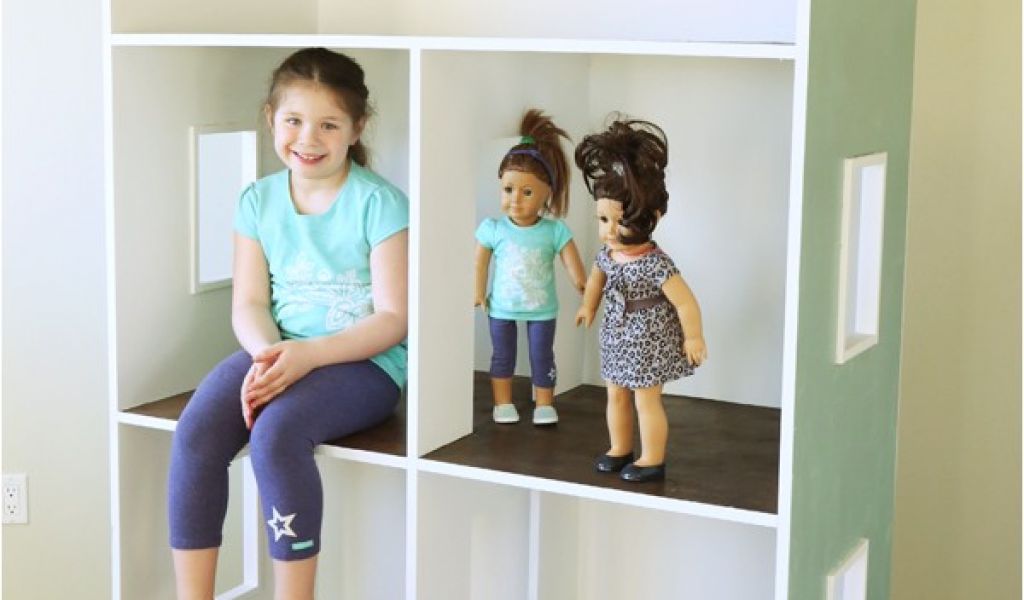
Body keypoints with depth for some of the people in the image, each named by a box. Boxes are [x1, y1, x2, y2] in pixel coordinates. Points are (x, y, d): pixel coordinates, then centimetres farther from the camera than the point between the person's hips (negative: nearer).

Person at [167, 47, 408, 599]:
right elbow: (249, 304, 4)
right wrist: (266, 354, -19)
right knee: (196, 430, -22)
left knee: (275, 432, -33)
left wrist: (308, 354, -25)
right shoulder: (259, 200, 6)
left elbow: (393, 319, -12)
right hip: (278, 352, 5)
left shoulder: (378, 202, -9)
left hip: (363, 362, -4)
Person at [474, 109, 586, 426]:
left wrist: (585, 288, -23)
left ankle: (544, 404, 24)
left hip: (542, 308, -1)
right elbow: (480, 262, -2)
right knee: (502, 356, 13)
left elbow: (573, 264, -13)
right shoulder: (493, 228, -12)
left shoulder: (555, 231, -14)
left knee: (542, 357, 9)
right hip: (501, 308, 1)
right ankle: (503, 403, 27)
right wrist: (479, 293, -3)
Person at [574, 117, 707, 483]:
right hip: (618, 337, 7)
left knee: (646, 399, 3)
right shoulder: (608, 253, -6)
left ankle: (653, 460, 17)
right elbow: (597, 275, 17)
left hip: (649, 341, -7)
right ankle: (620, 449, 34)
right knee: (616, 395, 17)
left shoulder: (656, 264, -29)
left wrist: (693, 338, -17)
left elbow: (685, 302, -24)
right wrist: (588, 306, 29)